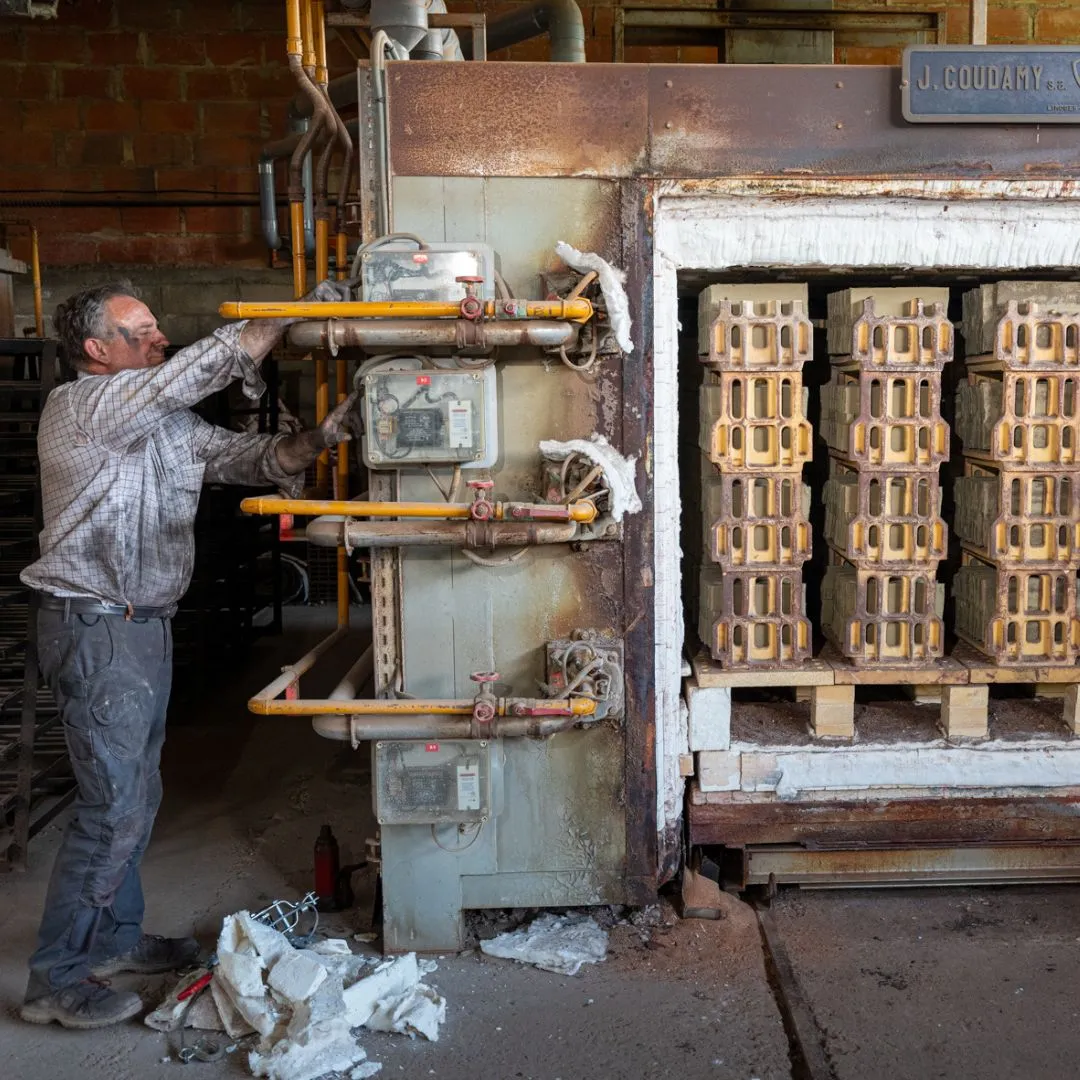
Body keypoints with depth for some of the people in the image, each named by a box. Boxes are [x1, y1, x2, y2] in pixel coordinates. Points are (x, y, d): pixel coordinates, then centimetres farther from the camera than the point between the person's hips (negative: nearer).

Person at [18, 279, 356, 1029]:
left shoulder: (169, 423, 13)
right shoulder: (78, 406, -12)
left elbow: (250, 459, 7)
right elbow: (198, 370, -22)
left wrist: (325, 435, -10)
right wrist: (295, 314, -20)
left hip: (147, 626, 9)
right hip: (97, 629, -9)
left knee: (137, 794, 16)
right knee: (113, 806, -6)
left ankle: (117, 937, 32)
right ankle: (56, 981, 7)